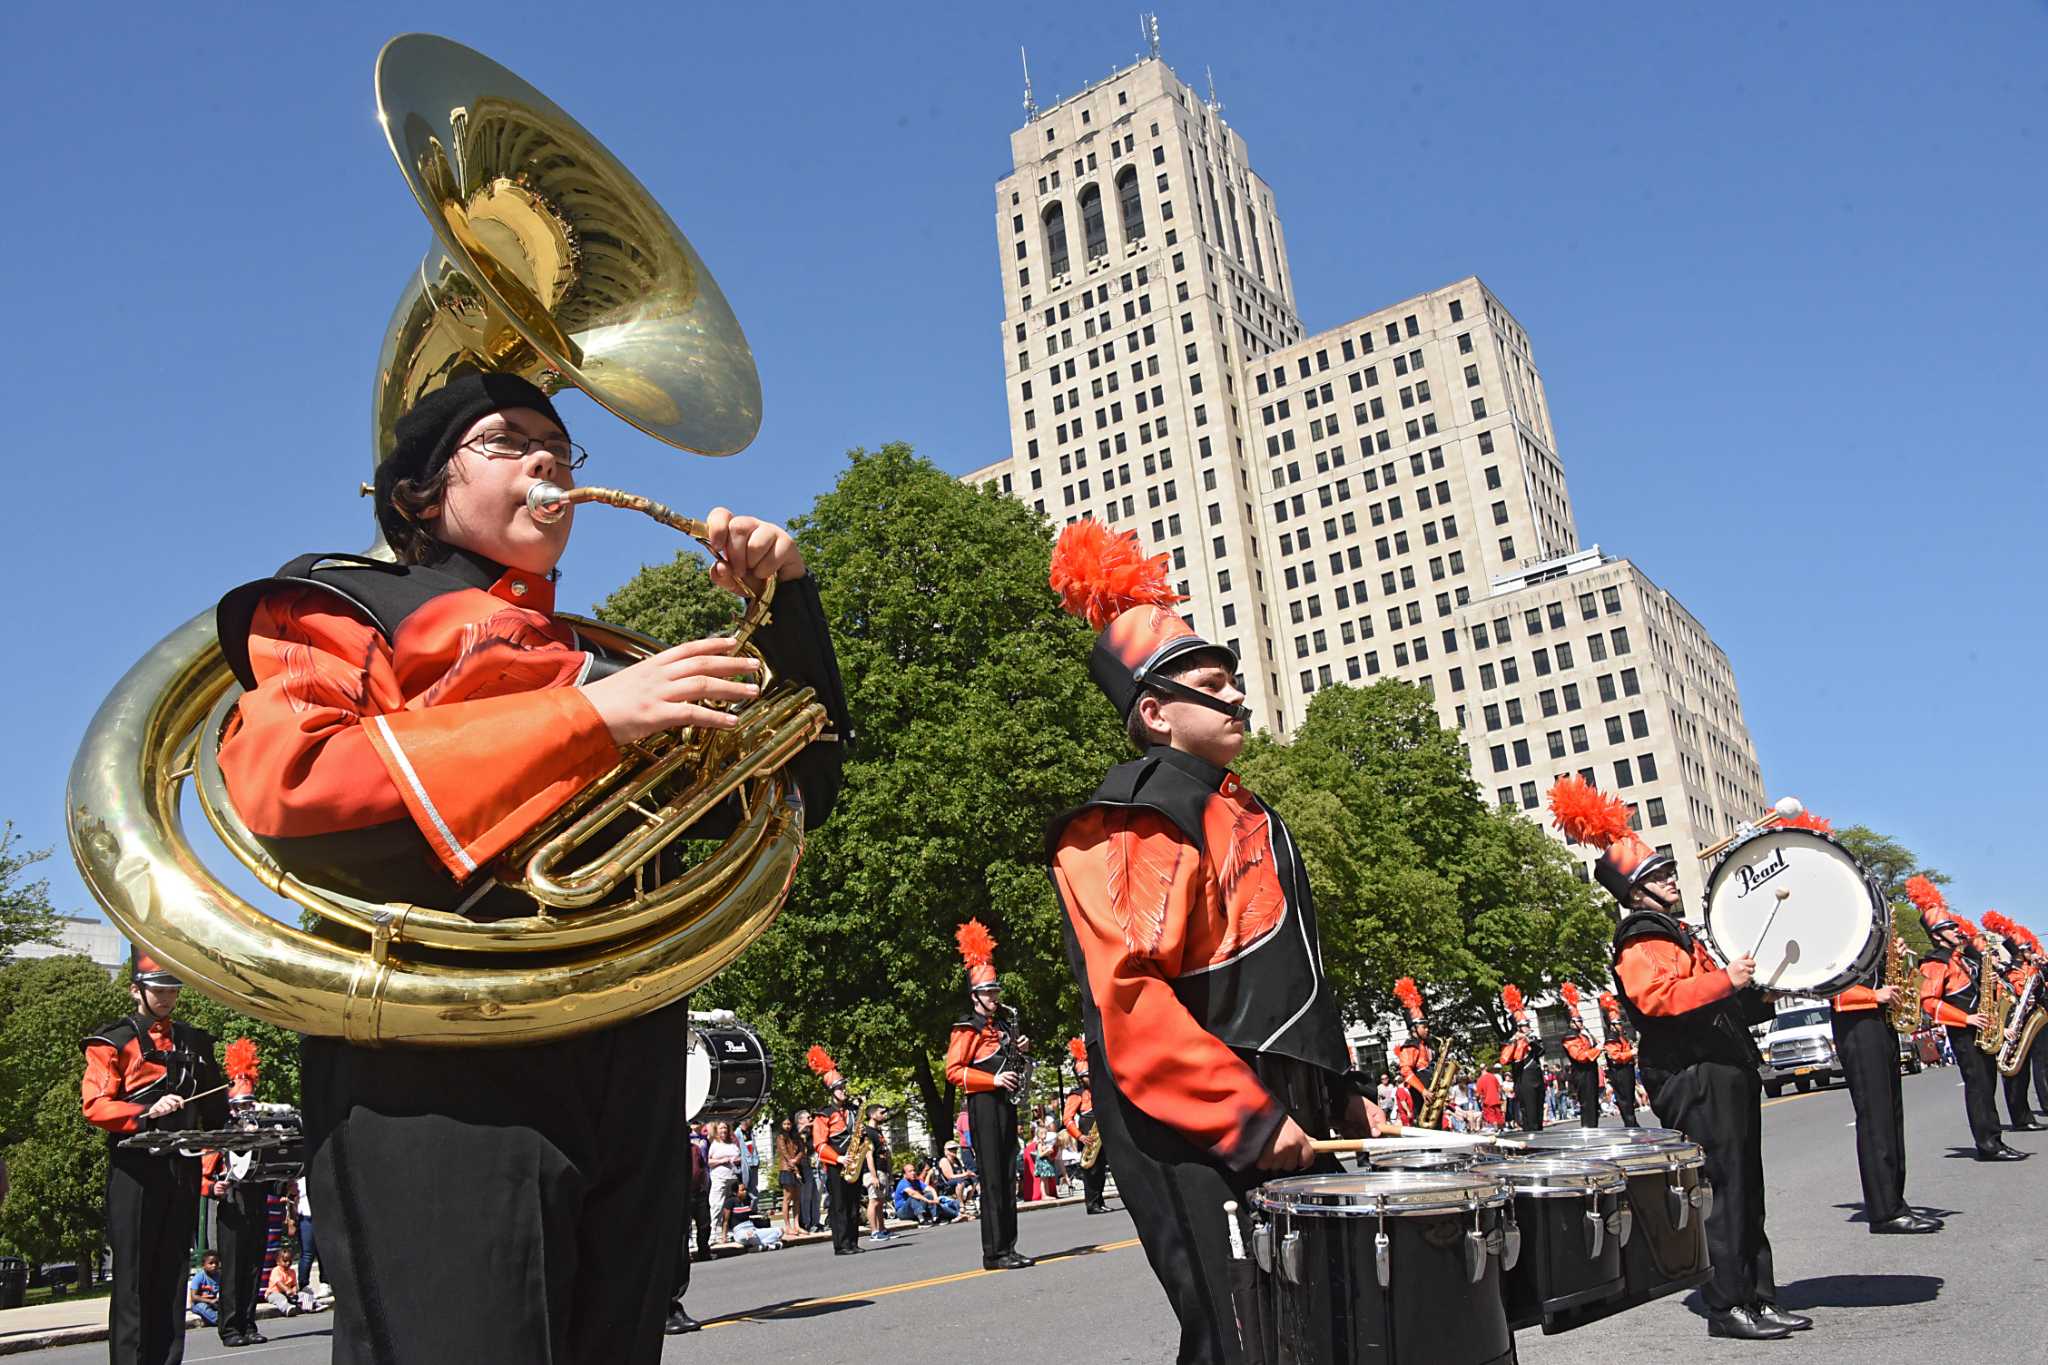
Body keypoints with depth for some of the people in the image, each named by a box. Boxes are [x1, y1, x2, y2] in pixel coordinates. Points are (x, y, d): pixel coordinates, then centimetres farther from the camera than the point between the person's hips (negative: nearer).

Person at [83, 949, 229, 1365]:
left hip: (184, 1171, 5)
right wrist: (147, 1112, -24)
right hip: (135, 1171, -5)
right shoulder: (113, 1041, 1)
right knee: (133, 1278, -3)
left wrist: (230, 1122, 6)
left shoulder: (196, 1042, 17)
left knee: (173, 1277, 8)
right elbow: (94, 1105, -9)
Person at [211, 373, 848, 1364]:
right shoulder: (345, 603, 11)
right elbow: (283, 784, -10)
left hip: (633, 1075, 6)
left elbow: (797, 791, 24)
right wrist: (584, 718, -15)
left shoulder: (602, 661, 25)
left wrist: (787, 603, 11)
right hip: (441, 1075, -5)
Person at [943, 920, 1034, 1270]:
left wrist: (1019, 1049, 7)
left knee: (1009, 1176, 10)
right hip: (984, 1104, -8)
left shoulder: (1005, 1019, 16)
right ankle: (994, 1254, -4)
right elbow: (953, 1071, -13)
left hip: (1006, 1102, 8)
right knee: (992, 1179, -7)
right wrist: (992, 1080, -21)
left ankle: (1008, 1248, 16)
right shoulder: (966, 1028, -7)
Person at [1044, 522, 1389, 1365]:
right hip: (1204, 1146, -9)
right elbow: (1131, 999, -23)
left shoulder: (1244, 815, 16)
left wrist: (1339, 1097, 17)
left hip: (1288, 1126, 9)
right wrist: (1247, 1119, -23)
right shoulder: (1130, 825, -13)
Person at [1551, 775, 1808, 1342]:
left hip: (1727, 1076, 10)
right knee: (1721, 1190, -7)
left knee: (1746, 1192, 13)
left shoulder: (1678, 933, 21)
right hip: (1696, 1081, -10)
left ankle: (1760, 1298, 21)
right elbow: (1659, 998, -28)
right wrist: (1725, 980, -30)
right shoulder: (1640, 942, -10)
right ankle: (1727, 1307, 1)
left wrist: (1755, 993, 18)